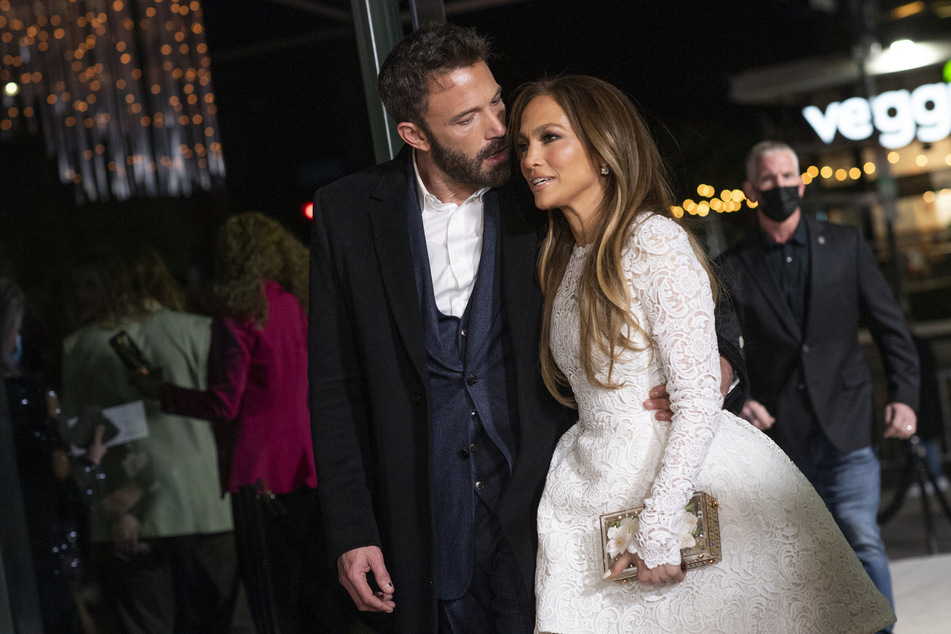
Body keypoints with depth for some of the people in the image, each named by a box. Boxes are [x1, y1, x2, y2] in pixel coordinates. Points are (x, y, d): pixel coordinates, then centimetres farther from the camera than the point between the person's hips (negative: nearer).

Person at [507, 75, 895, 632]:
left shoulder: (655, 241, -13)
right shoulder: (562, 262, 12)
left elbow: (700, 399, -19)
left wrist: (658, 529, -24)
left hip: (681, 477, -7)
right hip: (600, 491, 7)